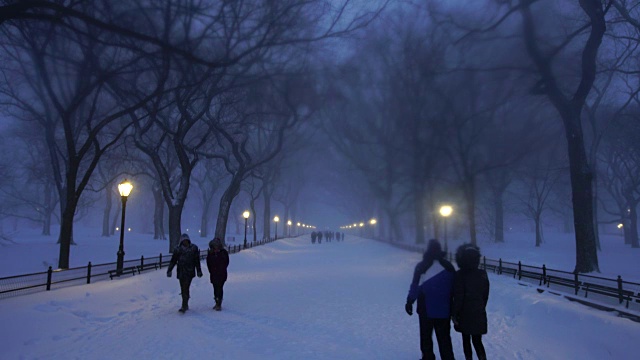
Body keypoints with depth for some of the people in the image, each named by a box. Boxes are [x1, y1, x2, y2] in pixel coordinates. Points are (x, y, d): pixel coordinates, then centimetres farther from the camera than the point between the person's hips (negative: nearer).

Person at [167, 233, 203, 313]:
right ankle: (186, 305, 24)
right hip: (181, 272, 3)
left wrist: (199, 271, 10)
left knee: (185, 288, -11)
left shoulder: (194, 248, 1)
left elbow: (197, 261, 7)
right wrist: (169, 270, 0)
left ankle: (184, 306, -11)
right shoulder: (178, 249, 2)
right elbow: (173, 261, 6)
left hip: (189, 272, -3)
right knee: (183, 289, 10)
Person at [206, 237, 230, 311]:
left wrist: (222, 270, -3)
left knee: (219, 288, -8)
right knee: (215, 288, 9)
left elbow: (226, 262, 1)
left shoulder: (224, 252, -6)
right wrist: (211, 271, 1)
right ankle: (217, 303, 21)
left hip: (222, 274, -3)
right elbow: (208, 263, 8)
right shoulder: (210, 253, -1)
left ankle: (219, 304, -5)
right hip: (213, 274, 3)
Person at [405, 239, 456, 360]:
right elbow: (454, 288, 7)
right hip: (444, 309, 3)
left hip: (426, 309, -2)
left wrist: (409, 302, -3)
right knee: (444, 337, 9)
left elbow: (415, 286, -12)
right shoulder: (448, 266, 2)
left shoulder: (421, 266, -9)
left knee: (426, 335, 11)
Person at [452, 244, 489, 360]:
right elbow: (485, 295, 8)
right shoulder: (482, 274, -1)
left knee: (466, 340, 13)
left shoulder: (460, 275, -16)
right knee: (477, 341, 9)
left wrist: (454, 314, -7)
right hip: (479, 314, 4)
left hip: (465, 315, -3)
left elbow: (458, 297, -16)